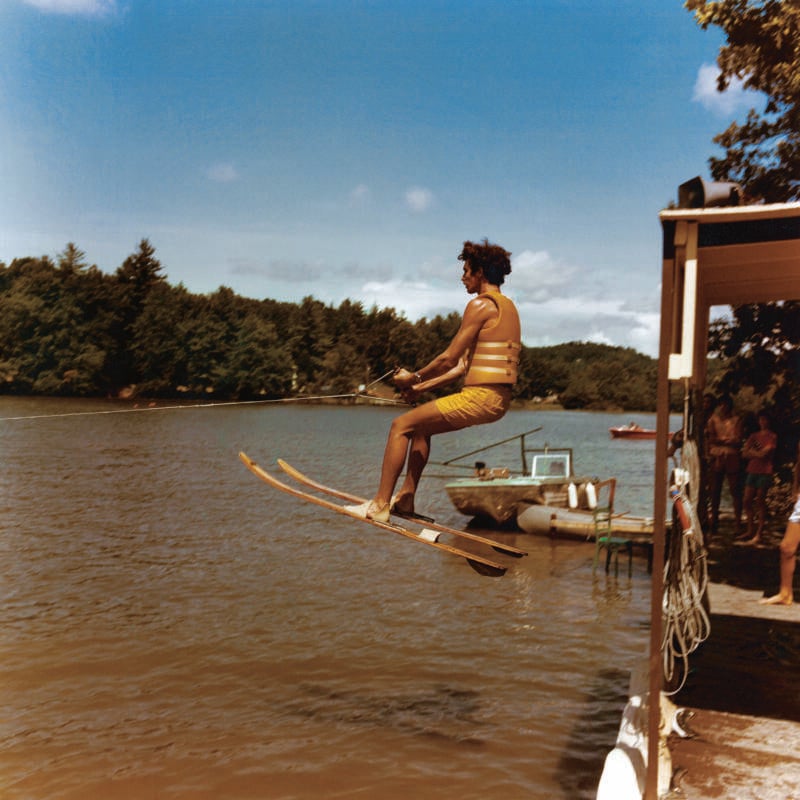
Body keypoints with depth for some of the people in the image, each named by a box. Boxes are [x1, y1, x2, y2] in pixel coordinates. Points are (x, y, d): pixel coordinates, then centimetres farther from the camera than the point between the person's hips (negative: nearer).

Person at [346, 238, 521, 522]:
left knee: (401, 425, -2)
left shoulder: (480, 305, -10)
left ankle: (380, 504, -1)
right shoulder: (507, 306, 20)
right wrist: (422, 387, 17)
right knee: (421, 426, 24)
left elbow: (449, 359, -13)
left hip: (480, 397, -10)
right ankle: (405, 499, 26)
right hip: (498, 400, 10)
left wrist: (414, 378, 3)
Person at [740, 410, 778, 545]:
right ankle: (750, 531, 13)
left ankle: (759, 534, 1)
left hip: (764, 472, -6)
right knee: (747, 501, 3)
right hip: (752, 470, 6)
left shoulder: (772, 436, -1)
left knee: (760, 502, -4)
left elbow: (763, 453, -11)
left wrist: (751, 451, 3)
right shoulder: (754, 436, 16)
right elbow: (744, 454, 9)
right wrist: (757, 453, -5)